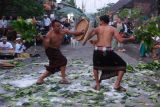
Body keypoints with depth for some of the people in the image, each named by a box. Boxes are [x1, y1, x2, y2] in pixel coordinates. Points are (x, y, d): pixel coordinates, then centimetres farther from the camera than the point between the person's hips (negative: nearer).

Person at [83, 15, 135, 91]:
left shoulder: (98, 28, 10)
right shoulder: (112, 29, 8)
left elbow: (89, 35, -7)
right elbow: (121, 40, -1)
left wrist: (86, 40, 12)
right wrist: (130, 39, 14)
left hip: (97, 50, 2)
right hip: (108, 51, -2)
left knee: (96, 67, 30)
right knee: (122, 65, 14)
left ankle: (97, 85, 23)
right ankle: (117, 85, 7)